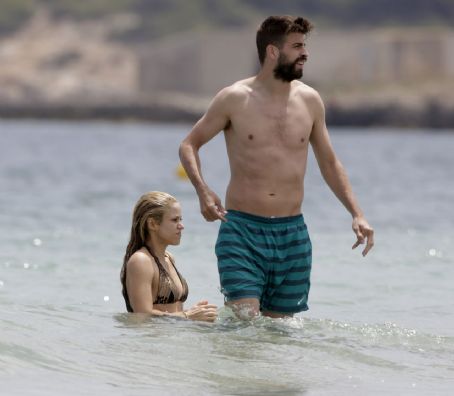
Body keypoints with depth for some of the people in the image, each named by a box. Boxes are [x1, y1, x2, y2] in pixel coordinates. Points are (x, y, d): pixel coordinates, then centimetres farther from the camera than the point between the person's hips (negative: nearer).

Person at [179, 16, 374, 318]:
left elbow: (329, 162, 18)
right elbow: (189, 145, 5)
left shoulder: (310, 101, 8)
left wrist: (357, 214, 9)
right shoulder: (235, 99, -3)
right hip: (242, 229, -4)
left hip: (292, 234, 4)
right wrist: (202, 191, -13)